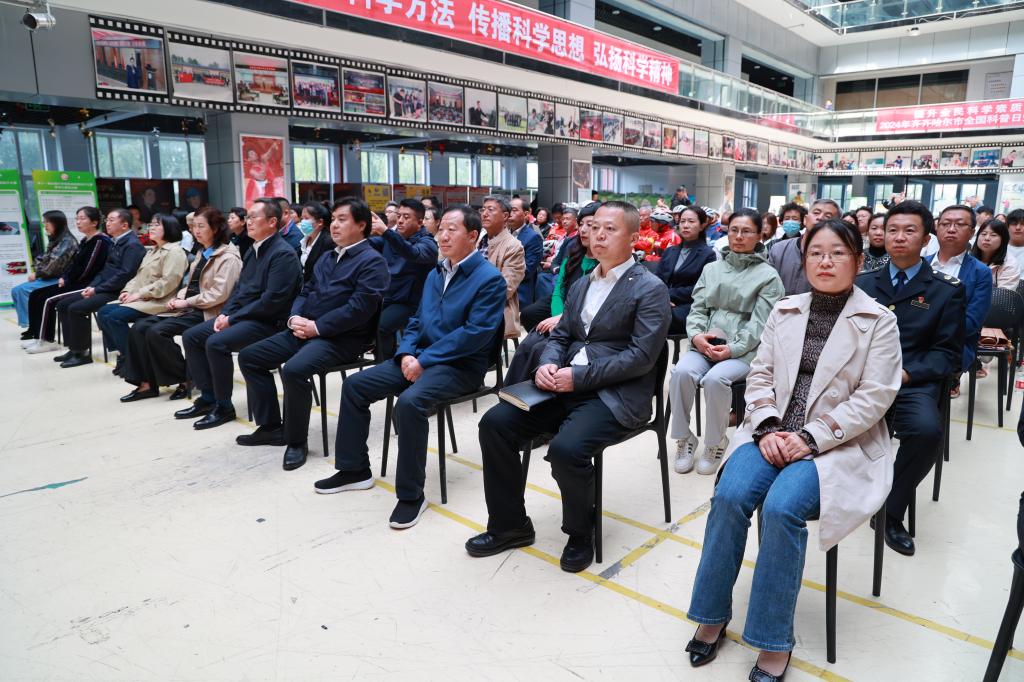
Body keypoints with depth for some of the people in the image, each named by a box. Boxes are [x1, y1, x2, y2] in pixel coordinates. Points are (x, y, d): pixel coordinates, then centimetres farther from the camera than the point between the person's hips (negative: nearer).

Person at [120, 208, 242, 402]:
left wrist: (187, 302, -15)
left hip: (206, 312, -9)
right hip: (189, 308, 9)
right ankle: (147, 383, -6)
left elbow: (219, 294, -20)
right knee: (139, 328, -7)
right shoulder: (202, 253, 20)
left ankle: (186, 379, -9)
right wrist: (179, 298, 3)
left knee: (156, 332, -24)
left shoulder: (227, 257, -10)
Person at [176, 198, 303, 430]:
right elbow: (240, 287, 18)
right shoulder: (254, 250, 13)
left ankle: (223, 406, -10)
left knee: (216, 343, -27)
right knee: (191, 336, 4)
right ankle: (208, 397, 11)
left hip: (267, 321, -10)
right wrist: (225, 313, 0)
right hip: (240, 315, 10)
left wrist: (233, 319, -18)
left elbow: (272, 300, -23)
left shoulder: (283, 254, -16)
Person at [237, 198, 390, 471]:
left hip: (341, 338, -9)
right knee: (249, 356, 5)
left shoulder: (372, 261, -8)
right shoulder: (327, 258, 20)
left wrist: (317, 327, -18)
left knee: (294, 369, -33)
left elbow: (359, 308, -19)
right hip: (305, 330, 9)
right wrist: (295, 317, -1)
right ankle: (270, 427, 13)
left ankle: (296, 441, -13)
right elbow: (305, 291, 21)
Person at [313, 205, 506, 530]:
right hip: (420, 357, 8)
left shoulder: (490, 279, -10)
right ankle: (354, 469, 13)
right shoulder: (435, 274, 16)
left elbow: (476, 333, -19)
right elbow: (416, 321, 18)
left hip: (460, 365, -8)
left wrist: (424, 359, -19)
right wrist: (407, 353, -4)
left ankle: (411, 493, -17)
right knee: (354, 384, -1)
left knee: (409, 402, -34)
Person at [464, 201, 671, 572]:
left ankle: (581, 533, 0)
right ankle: (510, 524, 7)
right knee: (495, 423, -10)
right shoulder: (581, 284, 18)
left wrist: (579, 376, -18)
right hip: (568, 386, 7)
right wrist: (548, 364, -5)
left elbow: (642, 356, -14)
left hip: (616, 395, -7)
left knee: (566, 448, -32)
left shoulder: (650, 289, -5)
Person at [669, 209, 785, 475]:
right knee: (682, 372, -28)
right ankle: (684, 438, -10)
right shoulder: (711, 269, 17)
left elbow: (760, 323, -4)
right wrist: (697, 335, -10)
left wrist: (733, 348, -18)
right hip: (705, 343, 3)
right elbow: (697, 308, 11)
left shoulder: (768, 275, 4)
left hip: (745, 350, -3)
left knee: (715, 379, -33)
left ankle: (715, 444, -10)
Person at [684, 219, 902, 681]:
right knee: (729, 496, -23)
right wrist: (768, 428, -9)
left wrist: (810, 438, -17)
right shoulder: (784, 311, 11)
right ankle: (712, 616, -6)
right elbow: (759, 375, 8)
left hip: (838, 444, -3)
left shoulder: (879, 322, 0)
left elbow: (873, 398, -7)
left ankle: (774, 643, -13)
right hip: (773, 432, 3)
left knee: (781, 508, -29)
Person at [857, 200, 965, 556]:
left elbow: (948, 352, 4)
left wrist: (904, 373, -13)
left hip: (913, 382, -1)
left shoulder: (947, 290, 9)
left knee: (927, 431, -33)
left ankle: (890, 511, -8)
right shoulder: (862, 283, 16)